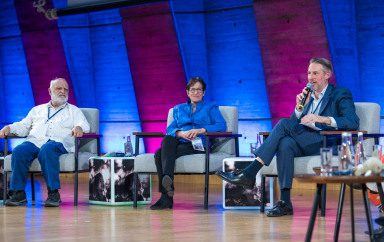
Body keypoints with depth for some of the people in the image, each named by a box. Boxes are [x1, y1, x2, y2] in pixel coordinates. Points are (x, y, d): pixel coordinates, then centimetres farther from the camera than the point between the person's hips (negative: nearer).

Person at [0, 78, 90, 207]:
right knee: (19, 151, -31)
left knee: (47, 150, -40)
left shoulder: (74, 111, 25)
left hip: (58, 142, -3)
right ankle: (19, 193, -28)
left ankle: (53, 193, -40)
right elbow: (23, 126, 24)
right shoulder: (37, 110, 33)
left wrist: (79, 128, -18)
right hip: (34, 141, 3)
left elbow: (84, 125, 7)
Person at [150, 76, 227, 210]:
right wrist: (180, 133, -9)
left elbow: (222, 125, 3)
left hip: (198, 145, -4)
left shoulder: (211, 107, 22)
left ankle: (166, 197, -46)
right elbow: (170, 129, 16)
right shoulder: (178, 109, 31)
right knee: (167, 139, -36)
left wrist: (200, 130, -13)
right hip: (179, 142, 4)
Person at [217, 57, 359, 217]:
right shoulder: (308, 96, 26)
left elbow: (353, 122, -11)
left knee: (284, 124, -24)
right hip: (304, 143, 6)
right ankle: (285, 202, -36)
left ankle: (250, 173, -29)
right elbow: (295, 124, 18)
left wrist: (322, 119, -22)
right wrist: (299, 107, -1)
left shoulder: (341, 95, 7)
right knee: (285, 143, -32)